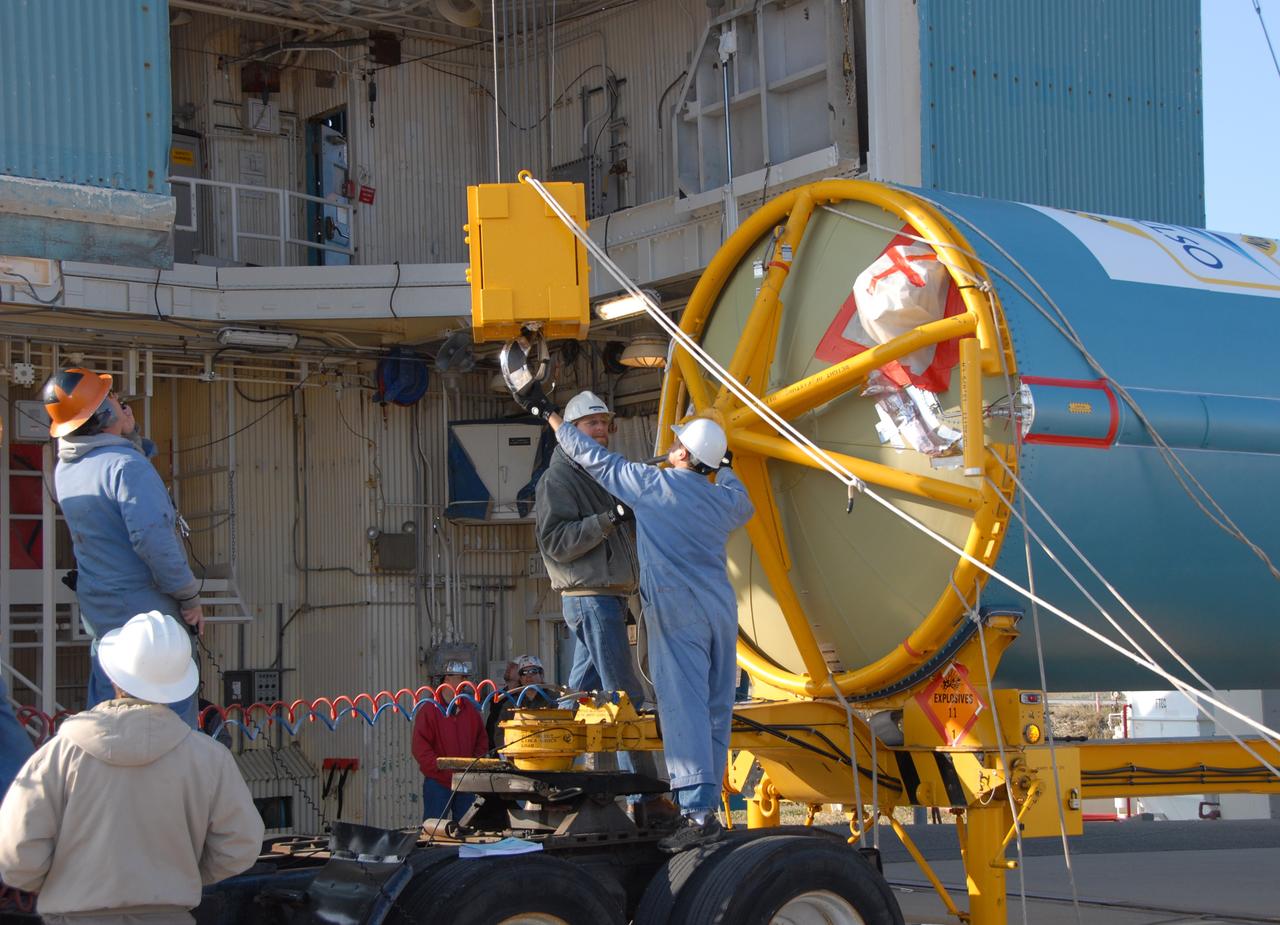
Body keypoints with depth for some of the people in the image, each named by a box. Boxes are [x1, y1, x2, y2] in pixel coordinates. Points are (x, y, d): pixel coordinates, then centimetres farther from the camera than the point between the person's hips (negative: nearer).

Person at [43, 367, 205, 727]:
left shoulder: (65, 469, 5)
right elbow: (154, 540, -27)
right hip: (148, 612, -8)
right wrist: (189, 596, -15)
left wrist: (128, 432, 9)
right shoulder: (126, 465, -21)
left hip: (98, 613, 8)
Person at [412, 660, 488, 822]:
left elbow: (482, 740, 16)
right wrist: (438, 765, -20)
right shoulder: (430, 709, -6)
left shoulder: (470, 709, 10)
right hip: (437, 782, -5)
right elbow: (419, 746, -11)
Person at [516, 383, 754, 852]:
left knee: (684, 711, -10)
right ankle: (707, 806, 10)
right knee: (716, 712, 8)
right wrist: (724, 467, 51)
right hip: (721, 611, 6)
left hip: (678, 613, -6)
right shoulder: (725, 500, 11)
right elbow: (744, 507, 37)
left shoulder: (654, 485, -5)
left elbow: (594, 459, 3)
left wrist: (549, 414, 14)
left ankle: (698, 813, -16)